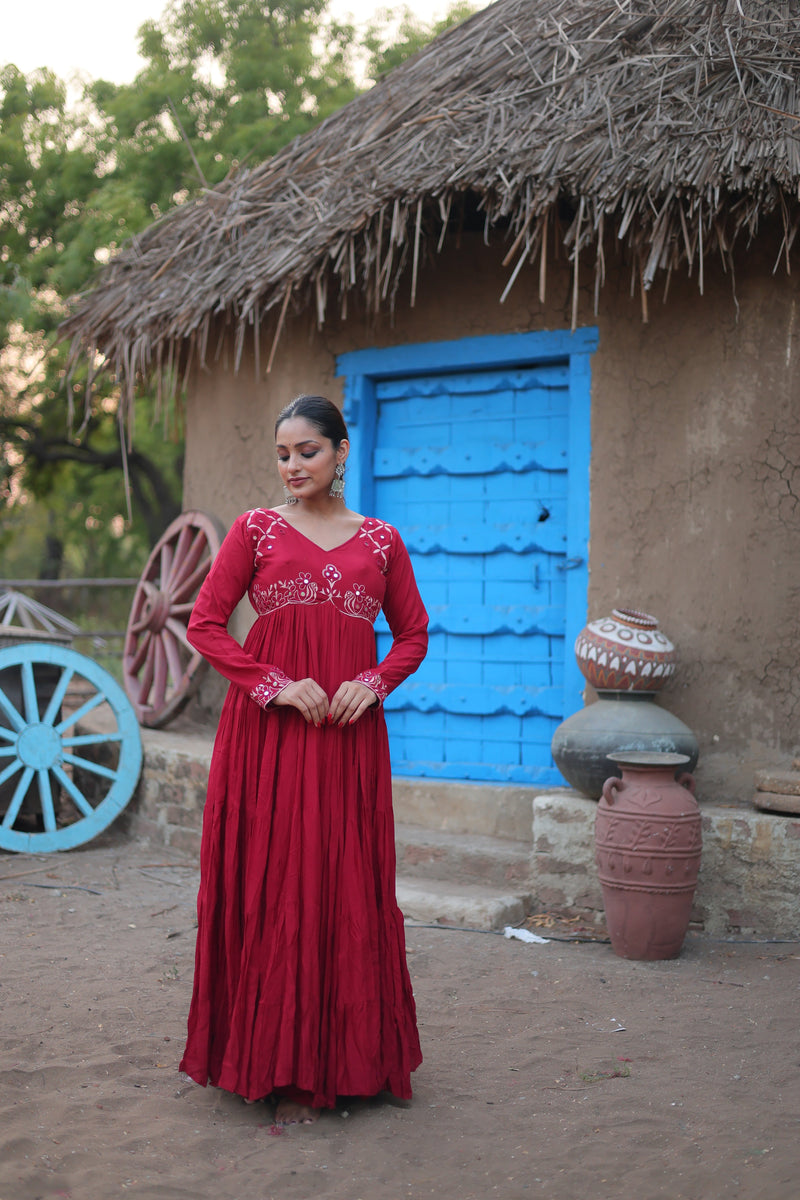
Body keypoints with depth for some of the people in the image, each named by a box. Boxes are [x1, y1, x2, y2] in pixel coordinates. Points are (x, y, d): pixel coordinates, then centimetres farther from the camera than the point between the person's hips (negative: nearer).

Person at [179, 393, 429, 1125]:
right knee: (273, 889, -2)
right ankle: (276, 1068, 7)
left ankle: (345, 1059, 17)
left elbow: (413, 634, 14)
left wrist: (372, 683, -5)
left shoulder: (380, 541, 11)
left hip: (349, 735, 2)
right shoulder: (258, 530, 5)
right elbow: (205, 623, 0)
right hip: (268, 733, -2)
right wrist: (275, 684, -11)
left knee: (349, 889, 4)